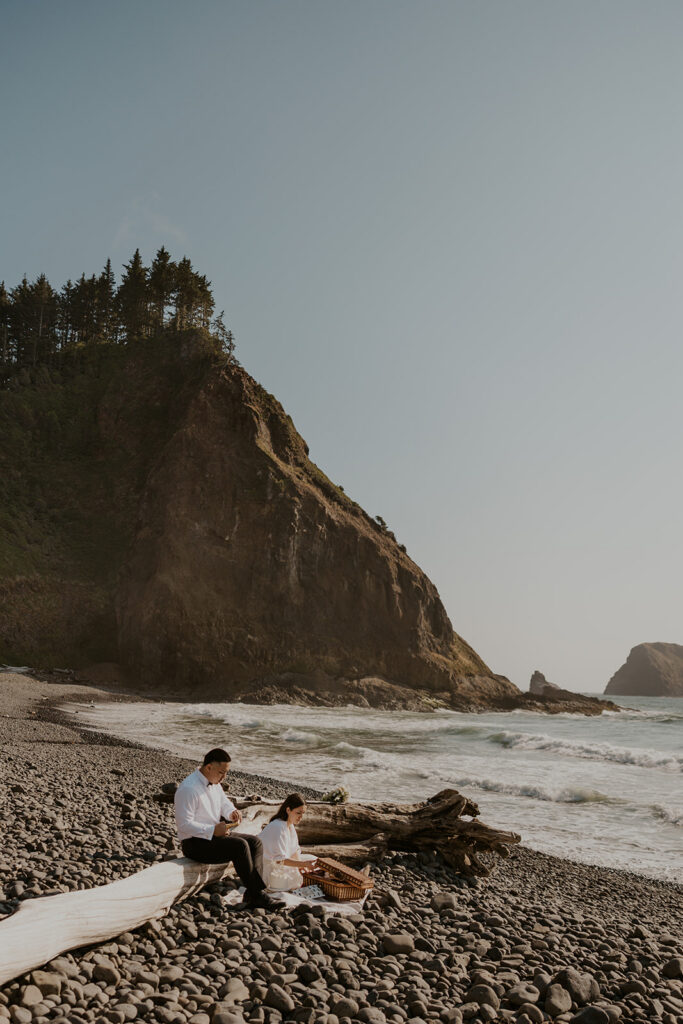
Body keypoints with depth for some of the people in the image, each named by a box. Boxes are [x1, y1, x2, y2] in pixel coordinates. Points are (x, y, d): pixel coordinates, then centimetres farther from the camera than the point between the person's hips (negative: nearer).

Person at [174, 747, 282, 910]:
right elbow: (184, 825, -24)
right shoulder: (188, 789, -21)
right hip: (195, 843, -10)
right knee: (240, 846, -26)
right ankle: (256, 894, -17)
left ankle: (253, 893, -14)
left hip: (213, 834, 10)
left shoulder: (214, 783, 7)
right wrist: (213, 830, -27)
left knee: (255, 842, -3)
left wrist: (232, 812, 0)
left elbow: (224, 802, 24)